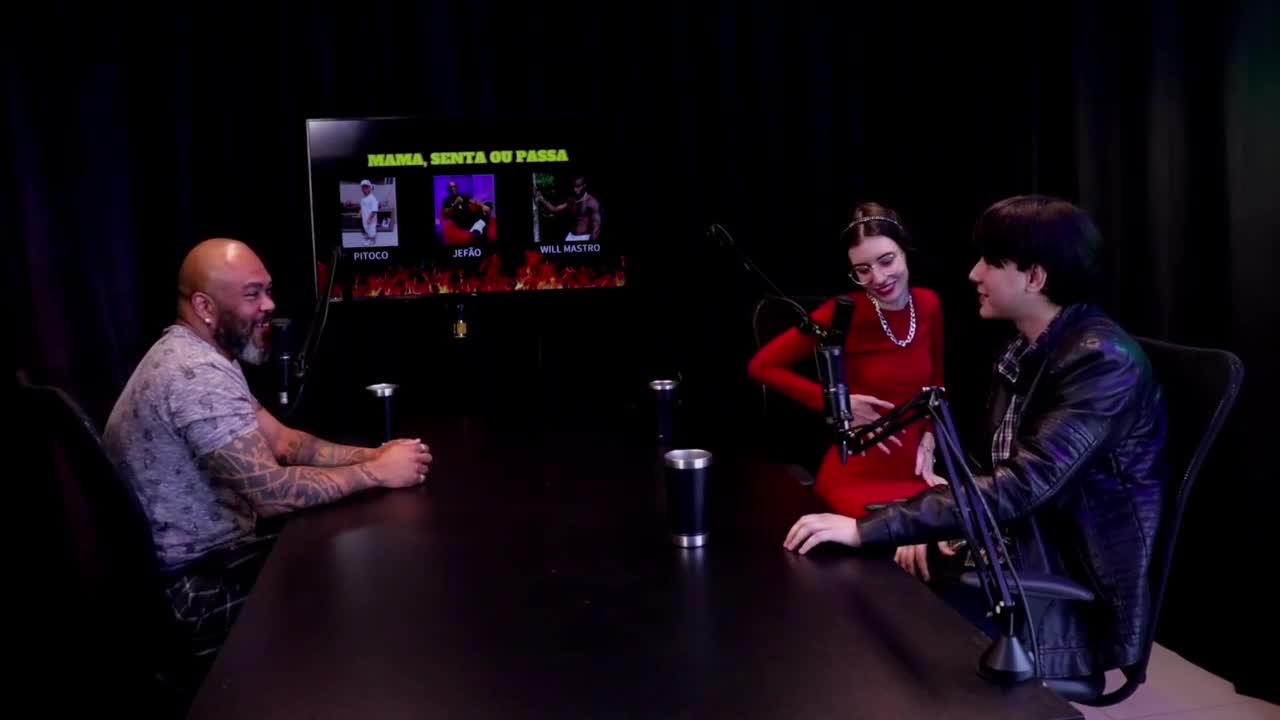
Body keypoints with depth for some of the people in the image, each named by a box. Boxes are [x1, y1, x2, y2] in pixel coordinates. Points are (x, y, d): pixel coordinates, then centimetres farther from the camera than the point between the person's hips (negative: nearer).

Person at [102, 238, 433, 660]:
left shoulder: (194, 357, 8)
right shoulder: (199, 375, -26)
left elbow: (282, 441, 7)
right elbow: (271, 492, -31)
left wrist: (372, 454, -6)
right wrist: (377, 472, -21)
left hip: (207, 552, 10)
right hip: (197, 585, -9)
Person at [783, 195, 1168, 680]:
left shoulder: (1102, 360, -19)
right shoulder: (1023, 351, 7)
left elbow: (1022, 487, -29)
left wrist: (867, 528, -32)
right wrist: (931, 527, -9)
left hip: (1081, 593, -7)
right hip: (1018, 556, 7)